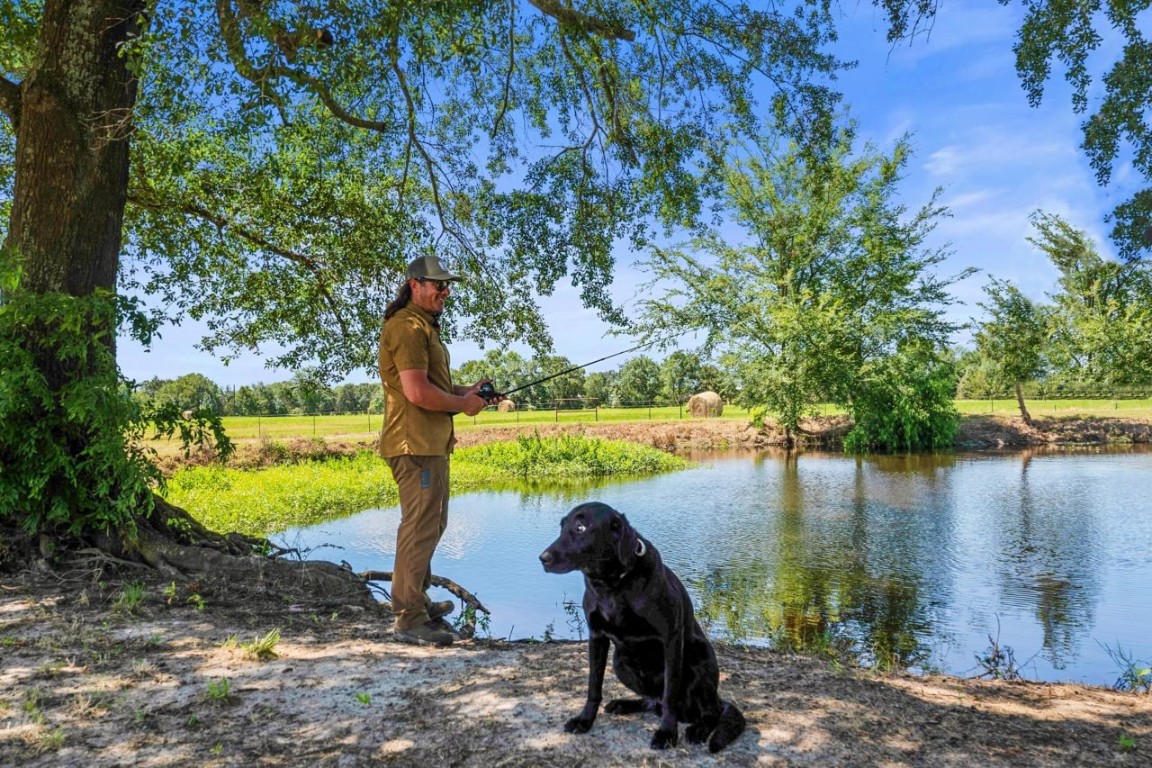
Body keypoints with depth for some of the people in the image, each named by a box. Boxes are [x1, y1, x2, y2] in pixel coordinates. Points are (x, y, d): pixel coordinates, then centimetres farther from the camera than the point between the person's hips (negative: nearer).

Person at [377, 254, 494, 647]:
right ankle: (410, 620, -1)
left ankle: (416, 600, 32)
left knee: (430, 523, 19)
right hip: (415, 443, -11)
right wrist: (462, 404, -10)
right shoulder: (408, 327, -14)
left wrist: (465, 391, 12)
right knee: (420, 527, -8)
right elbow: (417, 392, -23)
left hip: (430, 443, 11)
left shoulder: (424, 326, 21)